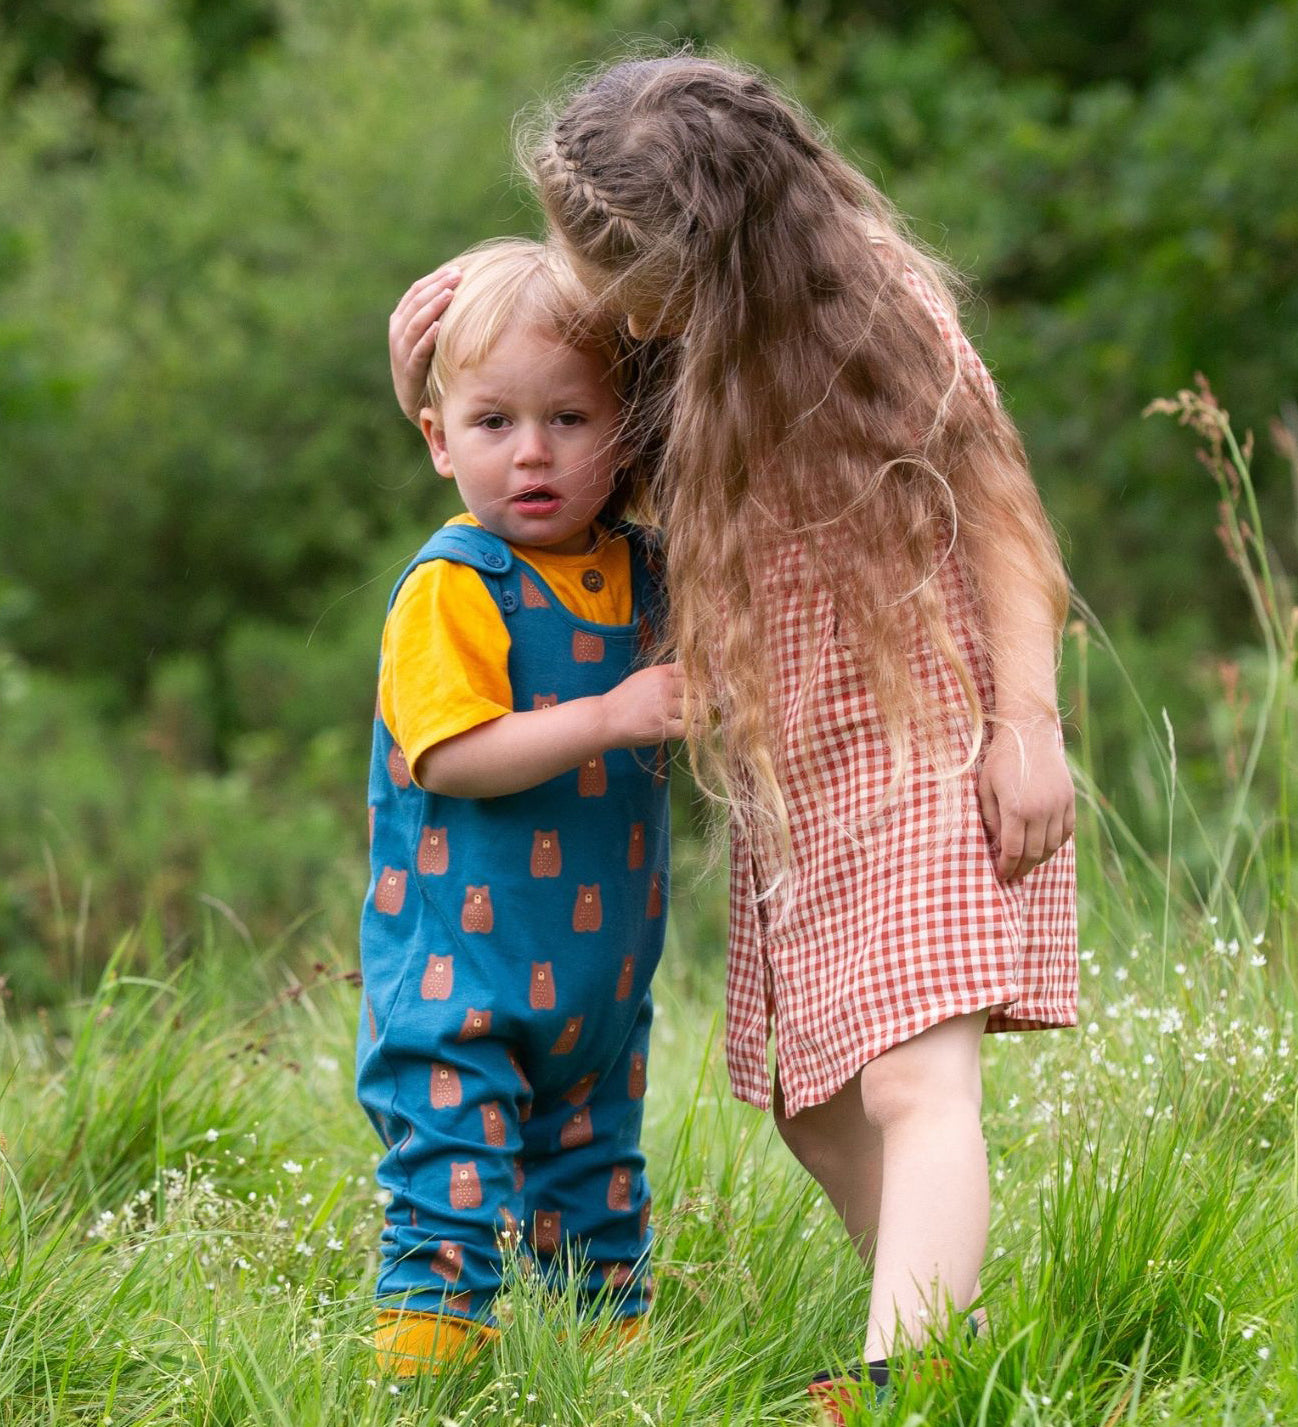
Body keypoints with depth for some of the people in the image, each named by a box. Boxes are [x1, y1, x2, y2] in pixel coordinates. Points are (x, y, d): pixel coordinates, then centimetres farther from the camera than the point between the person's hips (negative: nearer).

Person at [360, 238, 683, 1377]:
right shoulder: (451, 588, -15)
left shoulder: (642, 572, 6)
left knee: (596, 1184, 17)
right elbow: (450, 756, -24)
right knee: (457, 1187, -11)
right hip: (459, 966, -6)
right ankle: (423, 1360, -7)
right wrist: (609, 719, -29)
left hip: (600, 971, 7)